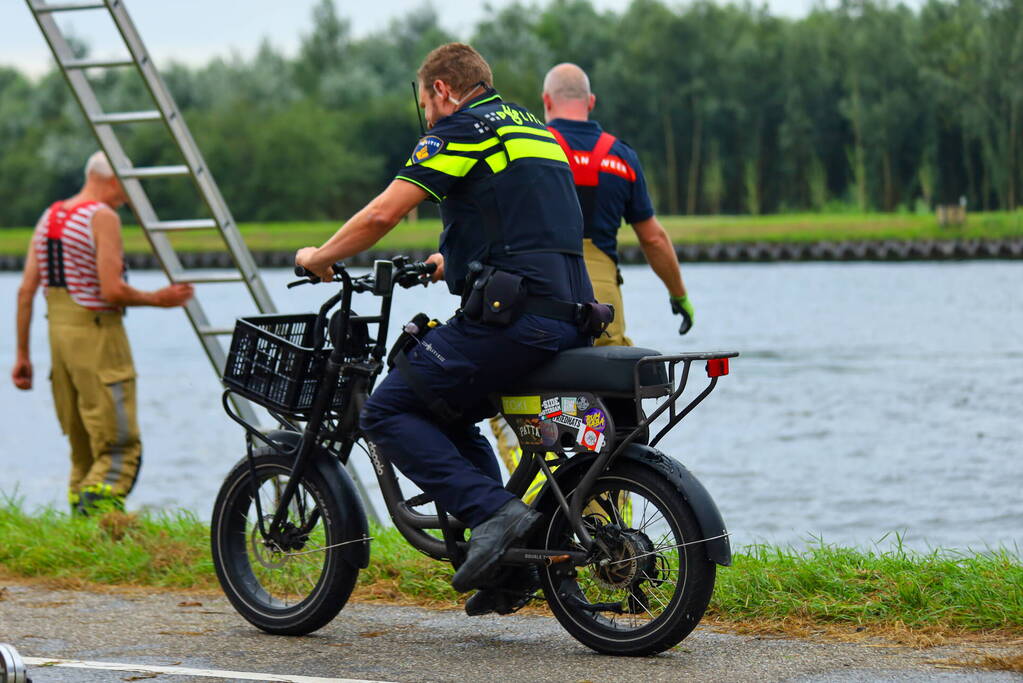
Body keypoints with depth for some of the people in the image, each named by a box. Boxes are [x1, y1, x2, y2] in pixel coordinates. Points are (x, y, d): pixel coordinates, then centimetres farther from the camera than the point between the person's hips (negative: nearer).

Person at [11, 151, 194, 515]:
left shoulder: (49, 217, 13)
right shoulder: (103, 218, -11)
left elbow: (26, 290, 10)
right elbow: (112, 291, -18)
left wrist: (22, 355, 13)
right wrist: (157, 299, -3)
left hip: (58, 332, 8)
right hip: (98, 335, -8)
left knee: (83, 448, 15)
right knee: (120, 447, -8)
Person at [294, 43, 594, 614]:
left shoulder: (462, 129, -1)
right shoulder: (535, 129, 25)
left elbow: (383, 213, -7)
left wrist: (318, 257, 8)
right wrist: (450, 262, 49)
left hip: (511, 317, -9)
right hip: (570, 319, 9)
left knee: (390, 411, -3)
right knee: (448, 415, 24)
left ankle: (493, 511, -18)